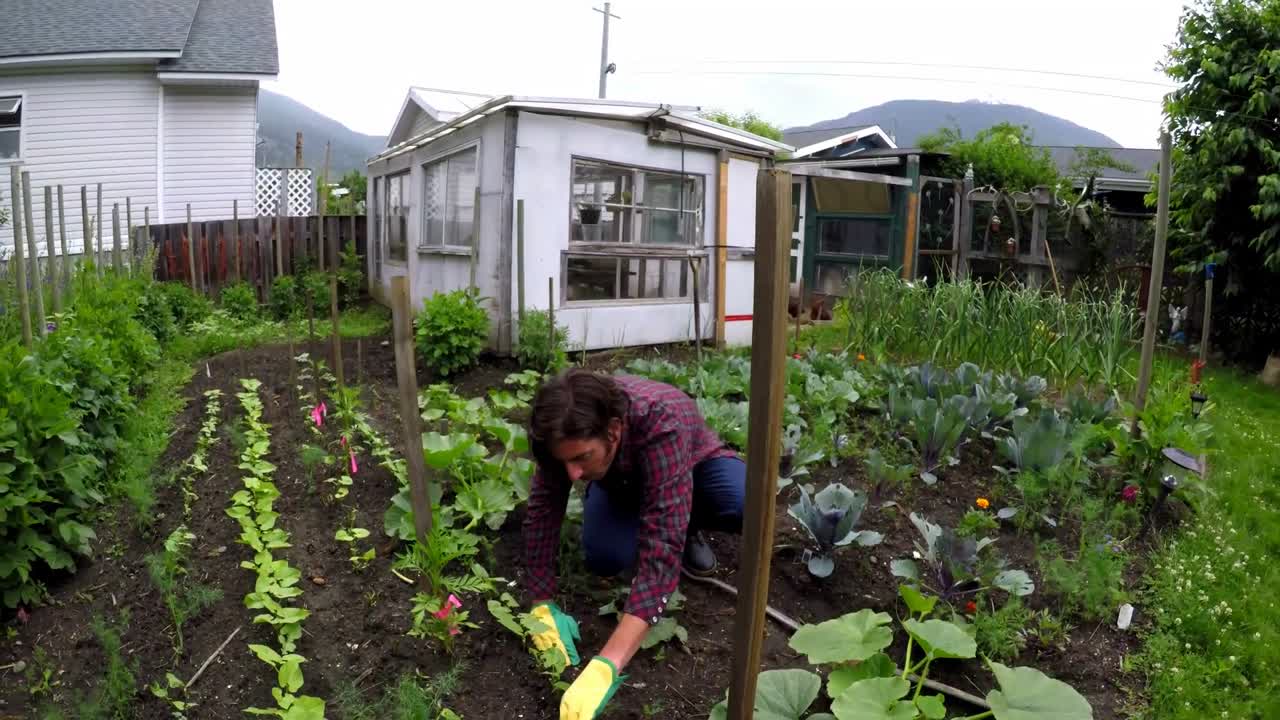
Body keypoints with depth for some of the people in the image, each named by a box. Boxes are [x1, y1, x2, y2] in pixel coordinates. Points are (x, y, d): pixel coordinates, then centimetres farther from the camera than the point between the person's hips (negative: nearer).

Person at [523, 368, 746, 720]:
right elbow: (542, 511, -22)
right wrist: (542, 607, -30)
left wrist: (604, 667, -57)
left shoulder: (662, 425, -45)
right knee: (603, 557, -27)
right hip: (621, 480, 3)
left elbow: (661, 551, -51)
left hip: (692, 464, -2)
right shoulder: (569, 434, -33)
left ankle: (688, 525, -2)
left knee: (745, 505, -34)